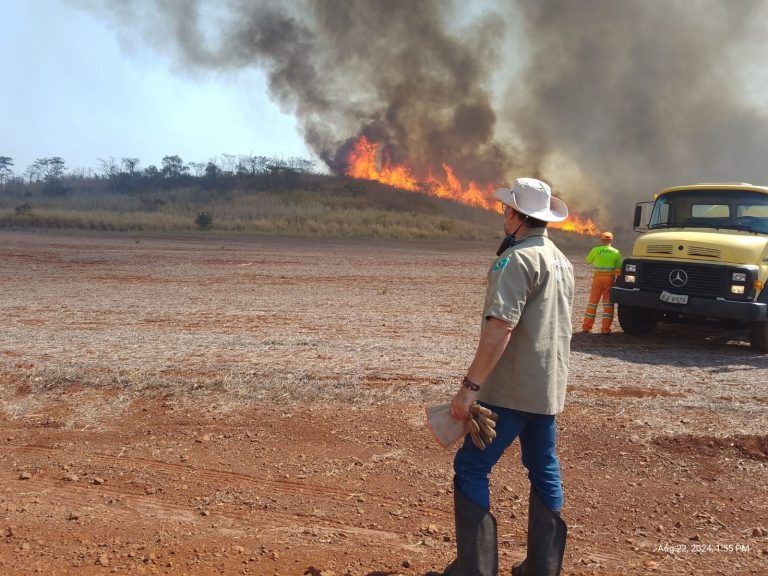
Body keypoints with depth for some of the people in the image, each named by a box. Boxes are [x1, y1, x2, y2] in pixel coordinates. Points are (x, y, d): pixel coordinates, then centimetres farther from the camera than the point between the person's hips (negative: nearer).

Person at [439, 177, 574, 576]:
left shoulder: (518, 259, -16)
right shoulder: (562, 261, 14)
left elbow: (500, 327, -25)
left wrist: (470, 385, -24)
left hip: (510, 389, -9)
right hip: (549, 388, 9)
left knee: (471, 468, -2)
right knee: (544, 471, 15)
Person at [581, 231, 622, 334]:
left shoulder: (596, 250, -2)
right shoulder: (616, 252, 2)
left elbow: (588, 261, 13)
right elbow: (619, 268, 2)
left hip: (598, 277, 0)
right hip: (610, 278, 0)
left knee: (593, 302, 9)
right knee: (608, 303, 4)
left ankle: (586, 326, 12)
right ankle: (605, 328, 2)